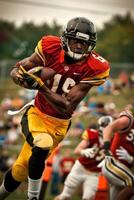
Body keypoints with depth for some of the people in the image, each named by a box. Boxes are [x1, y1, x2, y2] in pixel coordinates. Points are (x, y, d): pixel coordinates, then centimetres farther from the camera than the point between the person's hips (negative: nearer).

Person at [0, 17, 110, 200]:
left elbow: (67, 107, -21)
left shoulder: (93, 68, -19)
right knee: (43, 145, -31)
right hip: (37, 114, -1)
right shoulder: (51, 48, -14)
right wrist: (20, 76, -31)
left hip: (59, 124, 1)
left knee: (21, 170, -3)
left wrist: (41, 85, -33)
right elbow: (16, 70, -6)